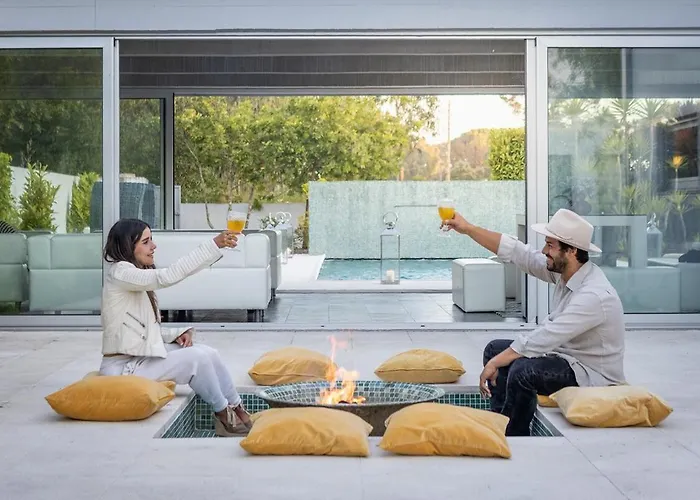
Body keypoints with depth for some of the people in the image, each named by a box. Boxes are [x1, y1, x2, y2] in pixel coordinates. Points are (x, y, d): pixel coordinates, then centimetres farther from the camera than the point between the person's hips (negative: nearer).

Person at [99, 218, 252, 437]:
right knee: (197, 358, -18)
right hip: (124, 367, -9)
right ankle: (223, 417, -2)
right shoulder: (120, 273, -17)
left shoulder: (134, 275, 12)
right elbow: (168, 277, -32)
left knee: (208, 353, -5)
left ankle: (238, 411, 2)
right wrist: (214, 245, -34)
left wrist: (177, 334, -5)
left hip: (141, 356, 9)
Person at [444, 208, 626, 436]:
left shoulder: (594, 295, -30)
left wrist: (495, 363, -28)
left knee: (523, 370, -31)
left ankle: (515, 437, -8)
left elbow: (545, 337, -32)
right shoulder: (563, 270, -4)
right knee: (495, 349, 10)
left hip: (593, 375, -10)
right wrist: (468, 229, -4)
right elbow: (517, 252, 0)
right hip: (567, 356, 10)